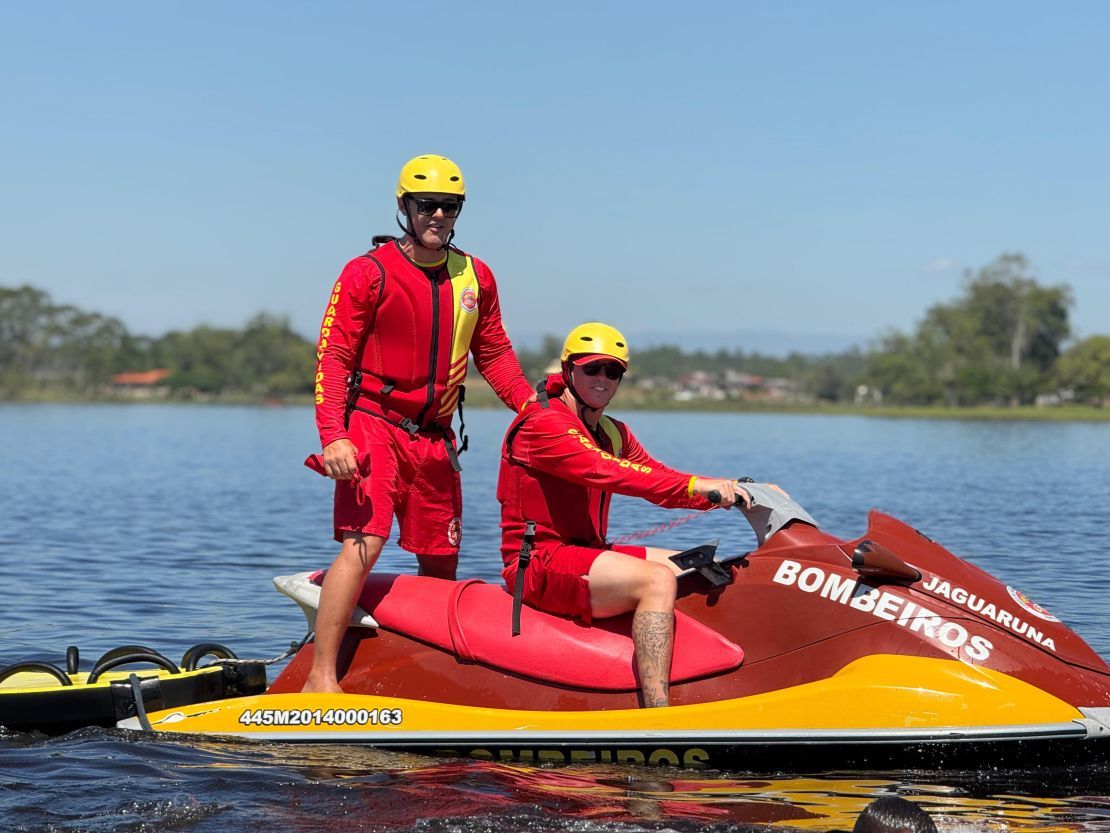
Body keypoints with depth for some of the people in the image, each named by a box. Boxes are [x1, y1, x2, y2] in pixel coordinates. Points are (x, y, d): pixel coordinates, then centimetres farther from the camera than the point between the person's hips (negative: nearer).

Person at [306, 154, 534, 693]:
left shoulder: (476, 278, 10)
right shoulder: (368, 273, -6)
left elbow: (494, 355, 20)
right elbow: (332, 358, -9)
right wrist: (333, 437, -21)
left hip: (435, 437, 6)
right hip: (372, 425, -6)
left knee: (441, 565, 9)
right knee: (364, 542, -20)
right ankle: (320, 678, -19)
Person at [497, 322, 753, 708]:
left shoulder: (613, 433, 19)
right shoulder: (543, 423, -12)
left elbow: (659, 477, 8)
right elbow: (605, 473, -27)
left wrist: (731, 491, -8)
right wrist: (694, 486, -34)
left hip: (584, 551, 10)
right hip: (538, 562, -10)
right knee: (657, 581, -28)